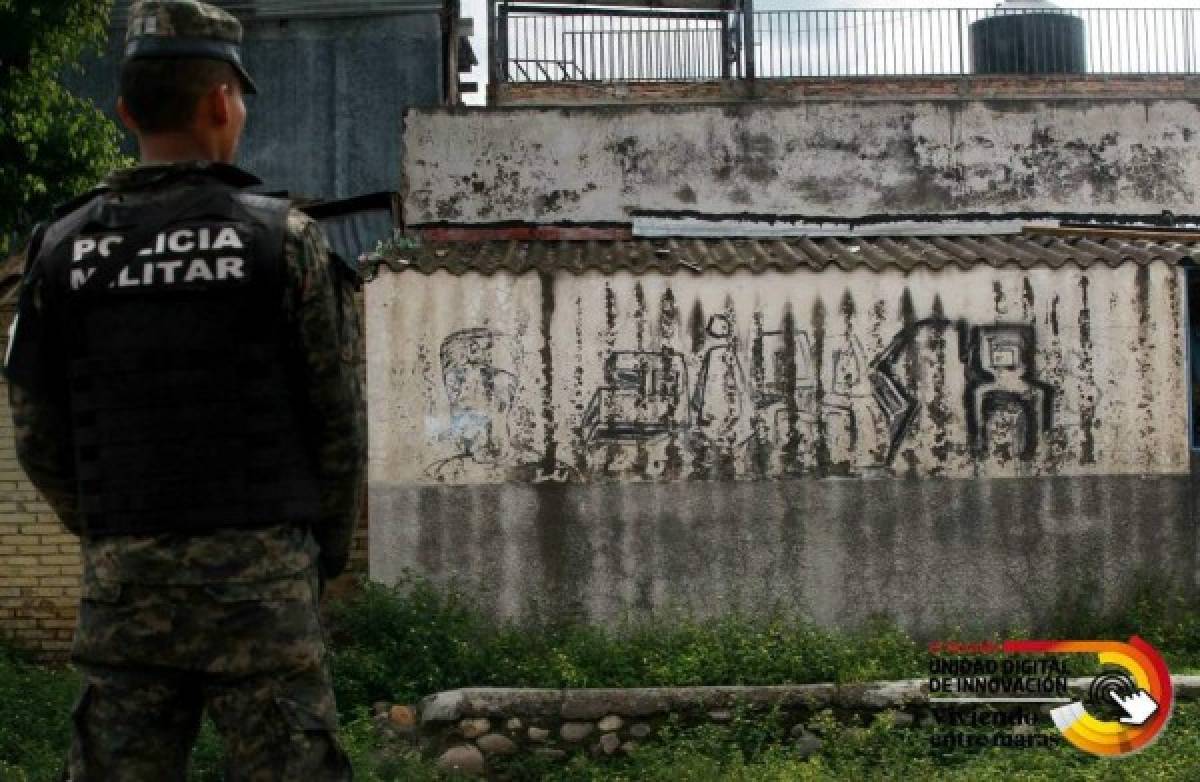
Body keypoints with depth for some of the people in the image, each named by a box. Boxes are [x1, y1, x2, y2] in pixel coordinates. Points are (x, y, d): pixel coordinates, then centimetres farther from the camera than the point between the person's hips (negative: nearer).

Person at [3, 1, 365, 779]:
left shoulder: (63, 248, 4)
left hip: (120, 577, 3)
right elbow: (339, 420, -1)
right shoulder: (281, 237, -5)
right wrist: (328, 549, 13)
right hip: (259, 570, -3)